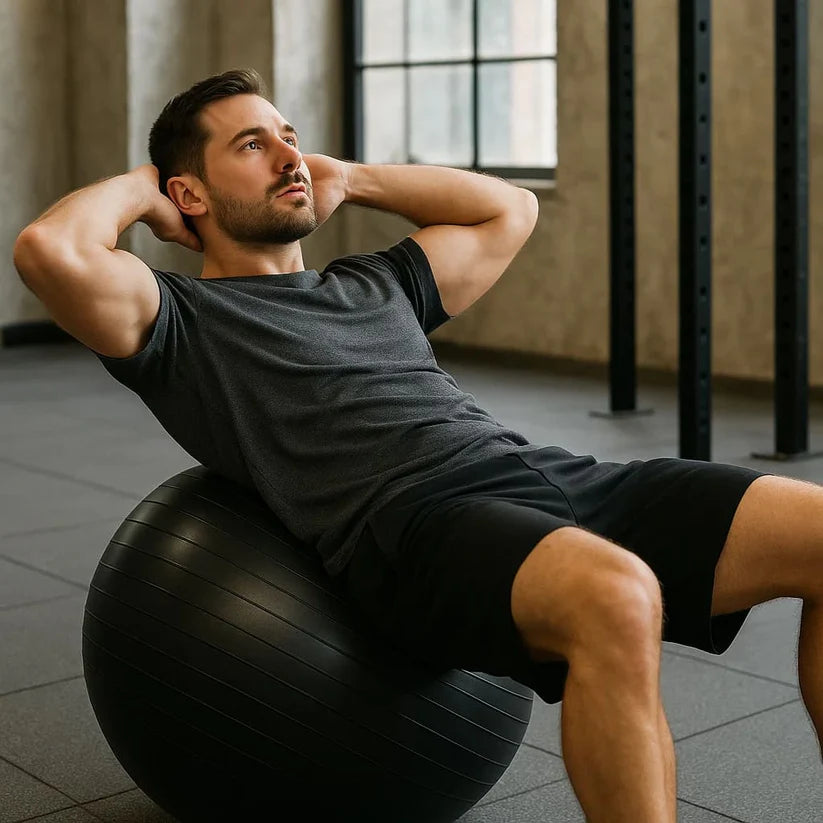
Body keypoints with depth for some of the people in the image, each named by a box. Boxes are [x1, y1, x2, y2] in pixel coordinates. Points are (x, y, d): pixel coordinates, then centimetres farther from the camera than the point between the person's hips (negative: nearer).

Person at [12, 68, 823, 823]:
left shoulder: (372, 283, 31)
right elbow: (48, 249, -8)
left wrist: (348, 178, 38)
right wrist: (137, 187, 13)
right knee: (616, 599, -40)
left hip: (553, 477, 7)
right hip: (410, 524, -7)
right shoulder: (180, 321, 11)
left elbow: (508, 210, 41)